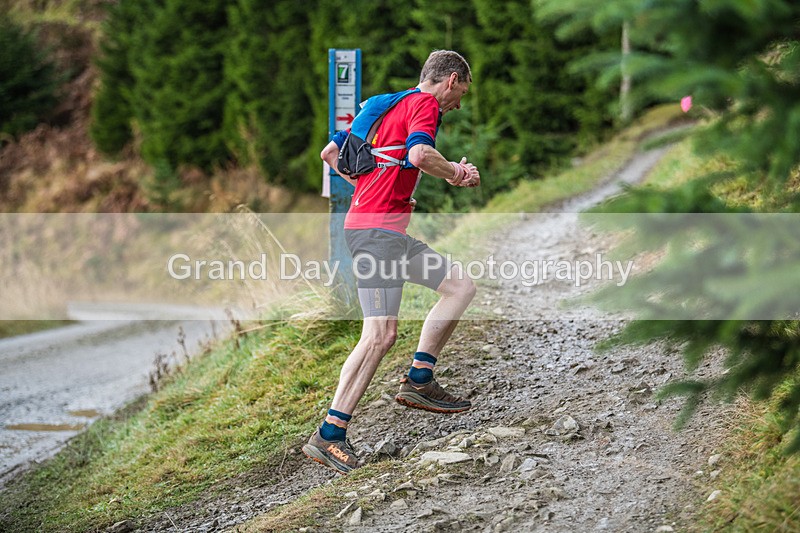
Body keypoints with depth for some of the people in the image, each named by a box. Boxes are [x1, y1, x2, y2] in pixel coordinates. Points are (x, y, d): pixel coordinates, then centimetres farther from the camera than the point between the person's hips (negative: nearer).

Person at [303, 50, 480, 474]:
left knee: (461, 286, 12)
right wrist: (456, 173, -8)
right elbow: (419, 155, -25)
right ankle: (329, 435, -15)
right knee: (380, 334, -15)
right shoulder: (425, 104, -5)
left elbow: (330, 153, 24)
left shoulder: (385, 106, 22)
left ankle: (418, 380, 10)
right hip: (378, 228, -10)